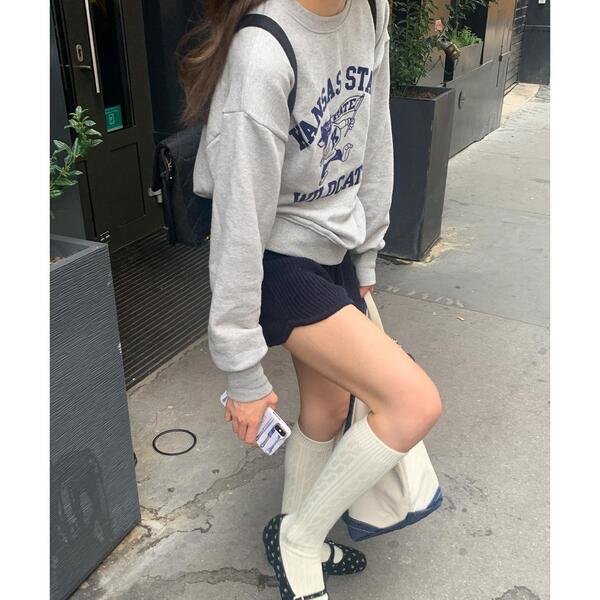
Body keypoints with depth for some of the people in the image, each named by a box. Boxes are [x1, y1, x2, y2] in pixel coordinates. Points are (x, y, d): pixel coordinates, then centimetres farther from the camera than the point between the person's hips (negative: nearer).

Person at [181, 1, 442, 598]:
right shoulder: (262, 53, -28)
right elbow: (239, 225, -25)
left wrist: (364, 260, 14)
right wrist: (244, 373, -18)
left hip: (333, 249, 8)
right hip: (277, 262, -7)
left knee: (328, 407, 15)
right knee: (416, 402, -13)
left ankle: (299, 542, 42)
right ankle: (297, 537, 10)